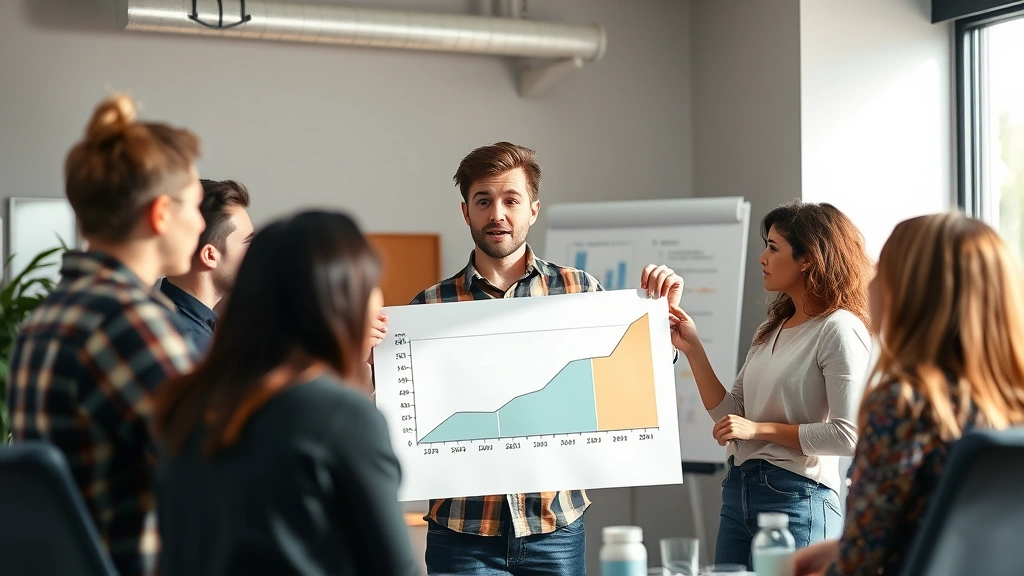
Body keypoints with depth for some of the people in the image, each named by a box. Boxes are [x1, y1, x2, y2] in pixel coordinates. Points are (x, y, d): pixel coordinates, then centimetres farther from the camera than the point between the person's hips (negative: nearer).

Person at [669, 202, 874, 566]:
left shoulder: (838, 329, -12)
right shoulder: (771, 329, 13)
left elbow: (848, 435, -18)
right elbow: (730, 415, 12)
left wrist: (760, 429, -14)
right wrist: (692, 348, 5)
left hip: (797, 498, -8)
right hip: (738, 491, 8)